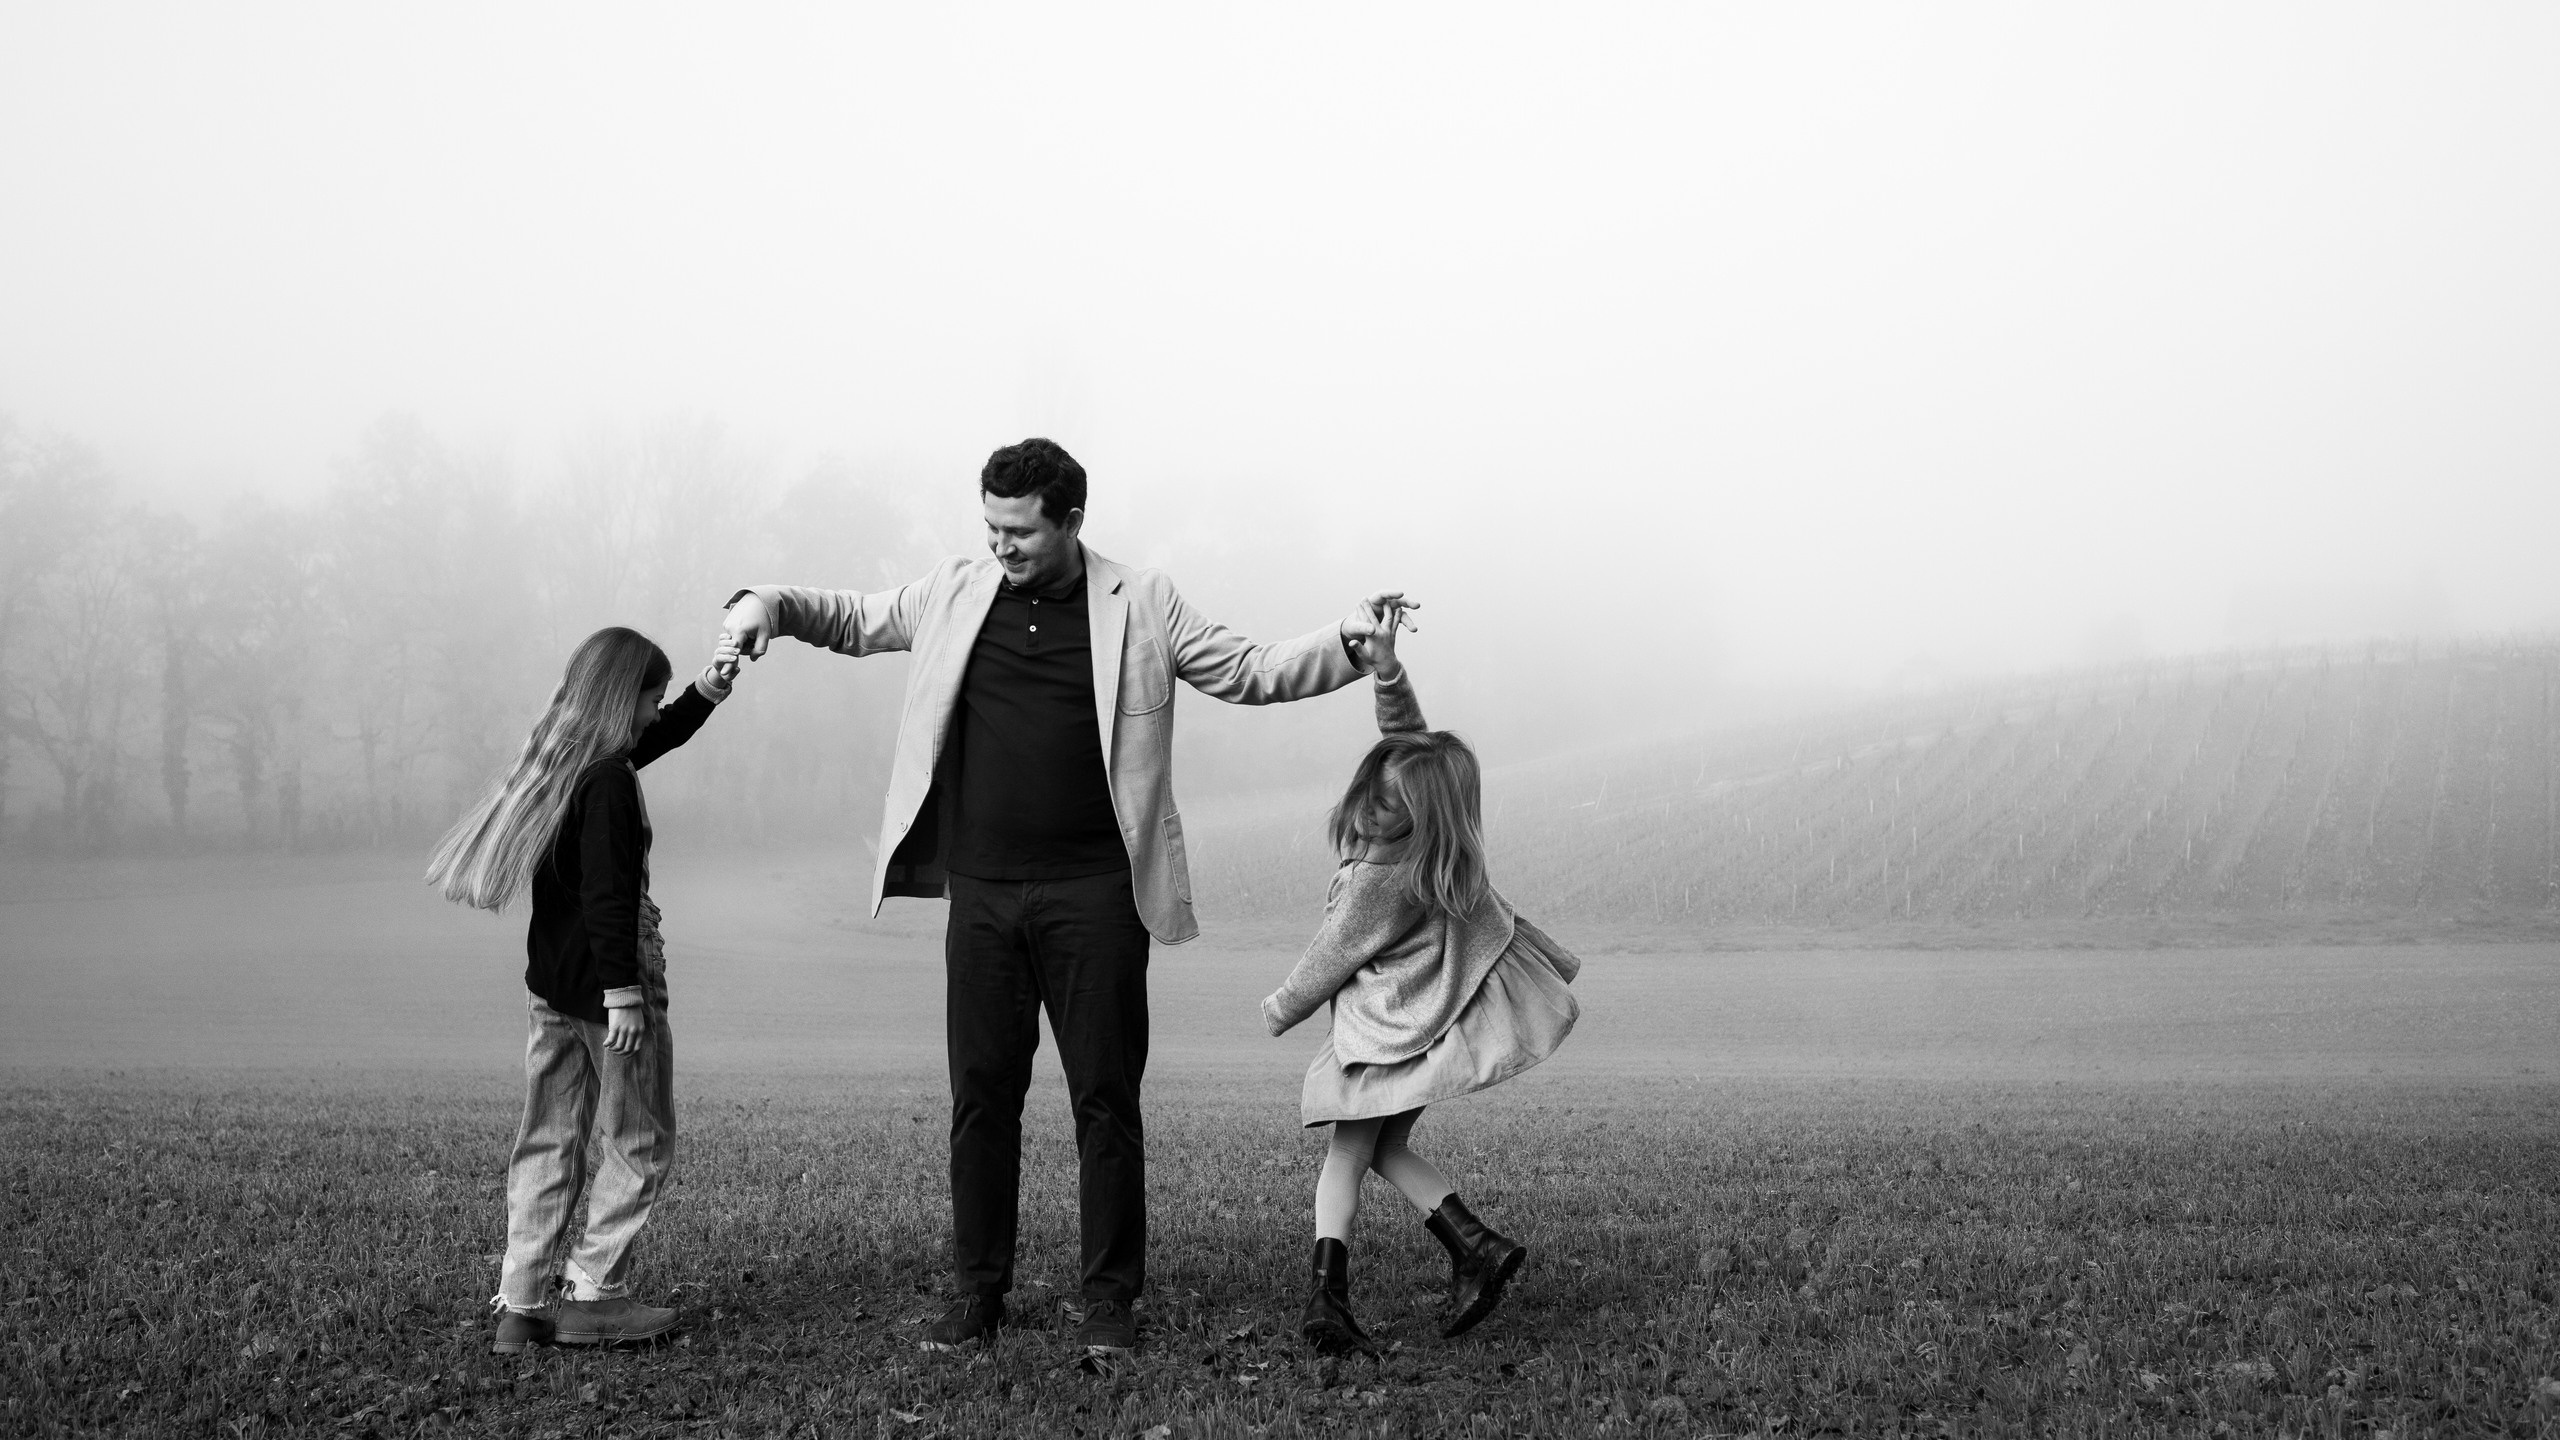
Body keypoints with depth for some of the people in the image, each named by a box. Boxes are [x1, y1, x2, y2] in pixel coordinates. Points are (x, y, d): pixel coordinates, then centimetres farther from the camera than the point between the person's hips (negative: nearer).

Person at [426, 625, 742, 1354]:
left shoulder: (557, 762, 10)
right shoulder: (609, 781, -17)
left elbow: (657, 736, 27)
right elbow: (610, 894, -22)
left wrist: (706, 691, 20)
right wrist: (622, 991, -21)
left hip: (549, 984, 9)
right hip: (604, 981, -9)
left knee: (549, 1141, 12)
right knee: (641, 1142, 4)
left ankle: (519, 1304, 13)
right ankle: (593, 1294, 5)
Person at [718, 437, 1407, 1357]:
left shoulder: (1142, 604, 1)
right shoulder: (955, 594, 8)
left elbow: (1249, 672, 4)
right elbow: (853, 621, 20)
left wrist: (1350, 642, -10)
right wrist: (766, 604, 3)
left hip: (1093, 894, -2)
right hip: (982, 892, 3)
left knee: (1106, 1098, 1)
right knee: (981, 1096, 6)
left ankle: (1110, 1299, 12)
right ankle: (978, 1293, 17)